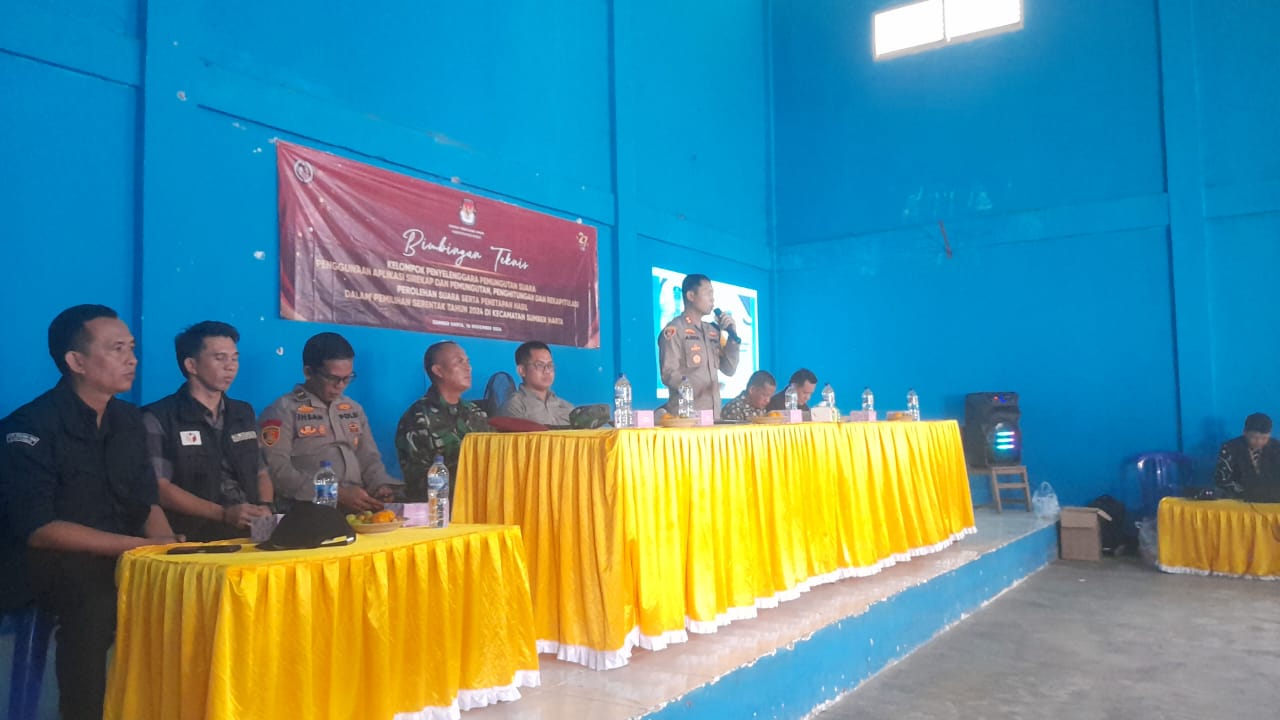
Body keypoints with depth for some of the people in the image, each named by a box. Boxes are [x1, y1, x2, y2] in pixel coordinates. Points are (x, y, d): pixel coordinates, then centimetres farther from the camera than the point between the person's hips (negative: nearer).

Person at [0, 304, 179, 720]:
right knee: (95, 600, -34)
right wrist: (143, 547, -23)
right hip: (47, 564, -6)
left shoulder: (129, 419, 8)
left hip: (121, 559, 6)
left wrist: (166, 545, -11)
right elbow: (36, 528, -18)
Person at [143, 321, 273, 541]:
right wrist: (223, 514, -14)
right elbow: (160, 489, -6)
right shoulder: (158, 419, 0)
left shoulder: (245, 413, 17)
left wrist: (265, 507, -1)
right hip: (196, 534, -4)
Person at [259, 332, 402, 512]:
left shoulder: (354, 409, 17)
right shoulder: (283, 411, -1)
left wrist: (381, 487, -3)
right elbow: (277, 472, -11)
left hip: (357, 507, 4)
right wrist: (337, 494, -16)